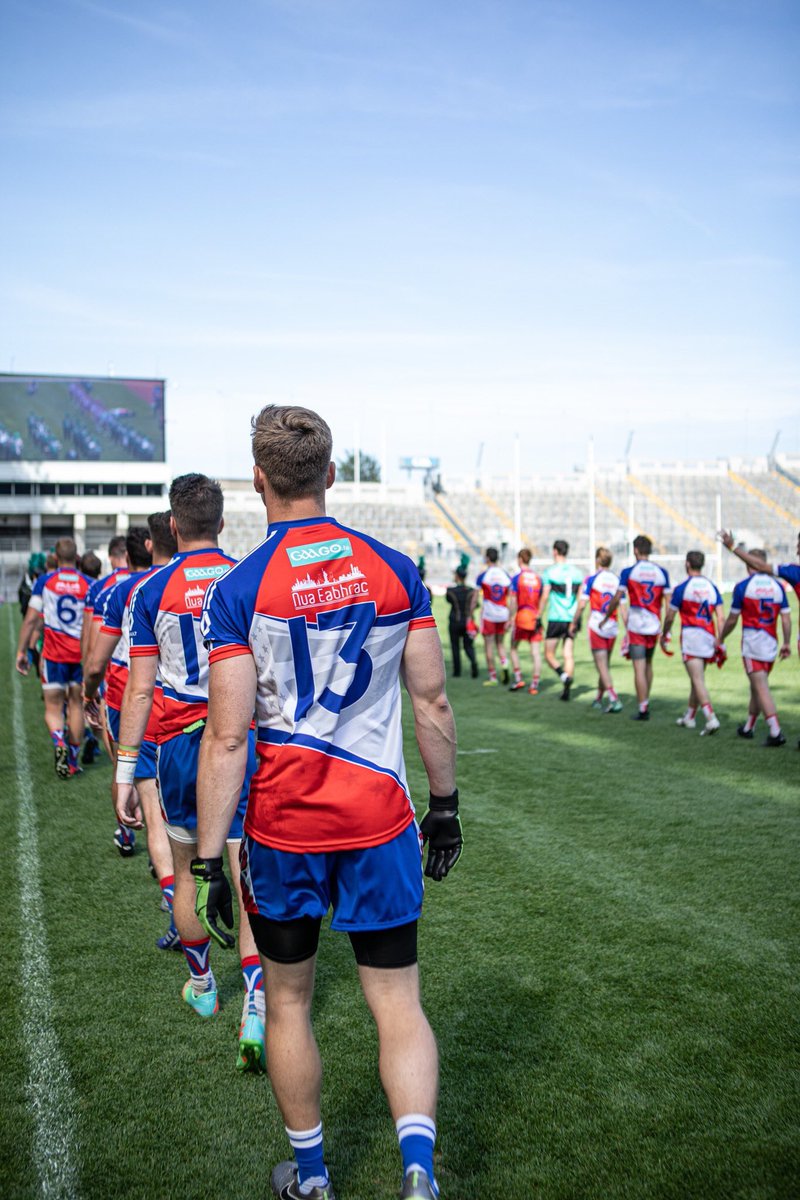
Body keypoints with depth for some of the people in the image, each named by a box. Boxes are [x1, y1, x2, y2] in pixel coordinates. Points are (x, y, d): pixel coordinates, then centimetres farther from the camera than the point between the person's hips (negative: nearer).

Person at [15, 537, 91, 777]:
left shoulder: (44, 582, -2)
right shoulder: (88, 585, 0)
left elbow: (31, 620, -3)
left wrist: (21, 651, 3)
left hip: (54, 654, -1)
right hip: (81, 653, 1)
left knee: (52, 708, 8)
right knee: (76, 705, 13)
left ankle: (58, 741, -22)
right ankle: (72, 759, 17)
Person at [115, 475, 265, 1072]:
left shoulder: (152, 589, -3)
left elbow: (140, 690, -5)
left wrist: (125, 774, 0)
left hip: (180, 744, 0)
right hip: (247, 739, 0)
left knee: (188, 871, 19)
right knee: (250, 879, 2)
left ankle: (202, 984, 37)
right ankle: (255, 1005, -10)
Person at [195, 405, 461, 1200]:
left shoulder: (237, 590, -10)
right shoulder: (393, 569, -2)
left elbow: (227, 737, -13)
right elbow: (431, 702, 1)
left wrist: (209, 858, -7)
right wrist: (444, 804, 12)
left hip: (282, 823, -1)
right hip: (378, 815, 1)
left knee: (288, 1001, 18)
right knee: (396, 1001, 12)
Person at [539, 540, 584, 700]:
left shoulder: (550, 572, -6)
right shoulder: (576, 572, 8)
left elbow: (545, 597, -7)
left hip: (556, 619, -4)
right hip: (572, 619, 4)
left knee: (549, 655, 4)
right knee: (569, 655, 6)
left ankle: (564, 676, -20)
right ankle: (566, 689, -1)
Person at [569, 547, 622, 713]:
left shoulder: (591, 579, -6)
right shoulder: (618, 580, 5)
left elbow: (581, 604, -9)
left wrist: (573, 623, 2)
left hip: (596, 626, -4)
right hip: (612, 627, 4)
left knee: (602, 665, -3)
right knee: (605, 664, 15)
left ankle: (615, 700, -14)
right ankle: (598, 699, 28)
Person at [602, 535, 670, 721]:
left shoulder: (628, 572, -6)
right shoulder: (661, 572, 3)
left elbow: (617, 599, -8)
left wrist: (606, 618, 5)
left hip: (636, 626, -4)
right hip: (654, 626, 4)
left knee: (639, 668, -3)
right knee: (648, 665, 20)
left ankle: (642, 709, -3)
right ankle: (646, 703, 28)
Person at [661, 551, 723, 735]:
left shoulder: (682, 588, -6)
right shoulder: (712, 587, 7)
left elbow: (670, 616, 0)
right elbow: (720, 618, 1)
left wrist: (664, 635, 15)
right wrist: (719, 641, 2)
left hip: (690, 637, -5)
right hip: (708, 637, 6)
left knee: (698, 681, -9)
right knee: (696, 679, 18)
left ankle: (711, 719, -22)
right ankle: (689, 717, 30)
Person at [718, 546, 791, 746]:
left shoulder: (742, 586, -7)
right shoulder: (778, 586, 5)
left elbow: (732, 620, -2)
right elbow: (786, 618, 3)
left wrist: (720, 639, 13)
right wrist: (787, 643, 13)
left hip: (752, 643, -5)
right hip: (771, 644, 5)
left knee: (761, 688, -8)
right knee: (757, 686, 18)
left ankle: (775, 732, -17)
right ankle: (748, 727, 31)